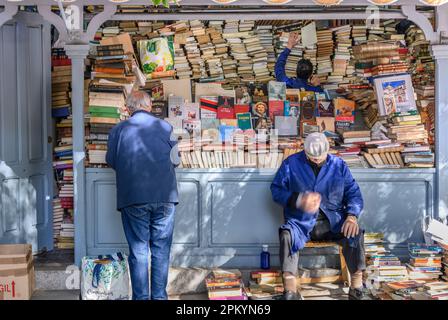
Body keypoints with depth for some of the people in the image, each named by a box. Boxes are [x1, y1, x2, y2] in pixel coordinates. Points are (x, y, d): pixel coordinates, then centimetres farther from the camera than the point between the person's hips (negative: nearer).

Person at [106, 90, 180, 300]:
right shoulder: (165, 127, 2)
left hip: (133, 199, 0)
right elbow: (175, 160, 10)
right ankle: (159, 296, 10)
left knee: (138, 250, 6)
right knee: (161, 250, 8)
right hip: (164, 198, 1)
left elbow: (111, 161, 13)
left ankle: (141, 297, 6)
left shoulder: (118, 130, 1)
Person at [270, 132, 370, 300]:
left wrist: (352, 215, -13)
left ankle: (357, 287, -18)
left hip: (332, 221, 1)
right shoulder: (291, 163, 2)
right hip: (301, 221, -1)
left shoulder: (339, 165, 7)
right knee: (287, 235, -34)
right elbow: (276, 190, 1)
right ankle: (290, 291, -34)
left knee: (355, 233, -27)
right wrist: (299, 200, -17)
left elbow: (354, 193, 7)